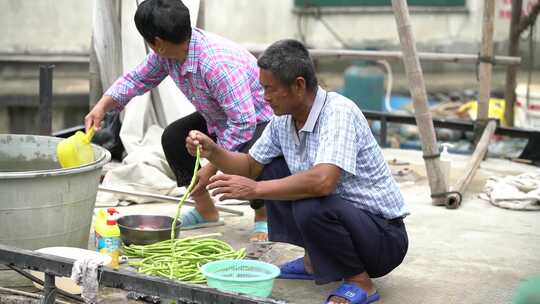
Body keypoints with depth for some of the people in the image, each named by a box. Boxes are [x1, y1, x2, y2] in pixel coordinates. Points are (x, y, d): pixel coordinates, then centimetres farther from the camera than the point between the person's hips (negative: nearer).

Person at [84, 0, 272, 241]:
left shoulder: (218, 65, -39)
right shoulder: (166, 54, -13)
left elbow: (243, 123, -38)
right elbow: (138, 79, 5)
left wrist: (212, 167, -30)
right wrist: (101, 107, -7)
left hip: (260, 119, -9)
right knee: (173, 137, 2)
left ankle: (263, 217, -1)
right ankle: (205, 211, 16)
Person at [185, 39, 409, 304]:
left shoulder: (339, 112, -25)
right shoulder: (283, 119, 0)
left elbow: (323, 181, -39)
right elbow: (251, 167, 13)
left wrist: (255, 189, -31)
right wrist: (212, 151, -6)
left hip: (384, 235, -8)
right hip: (340, 213, 8)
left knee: (310, 206, -34)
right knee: (272, 171, 8)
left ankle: (360, 282, -9)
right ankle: (316, 261, 15)